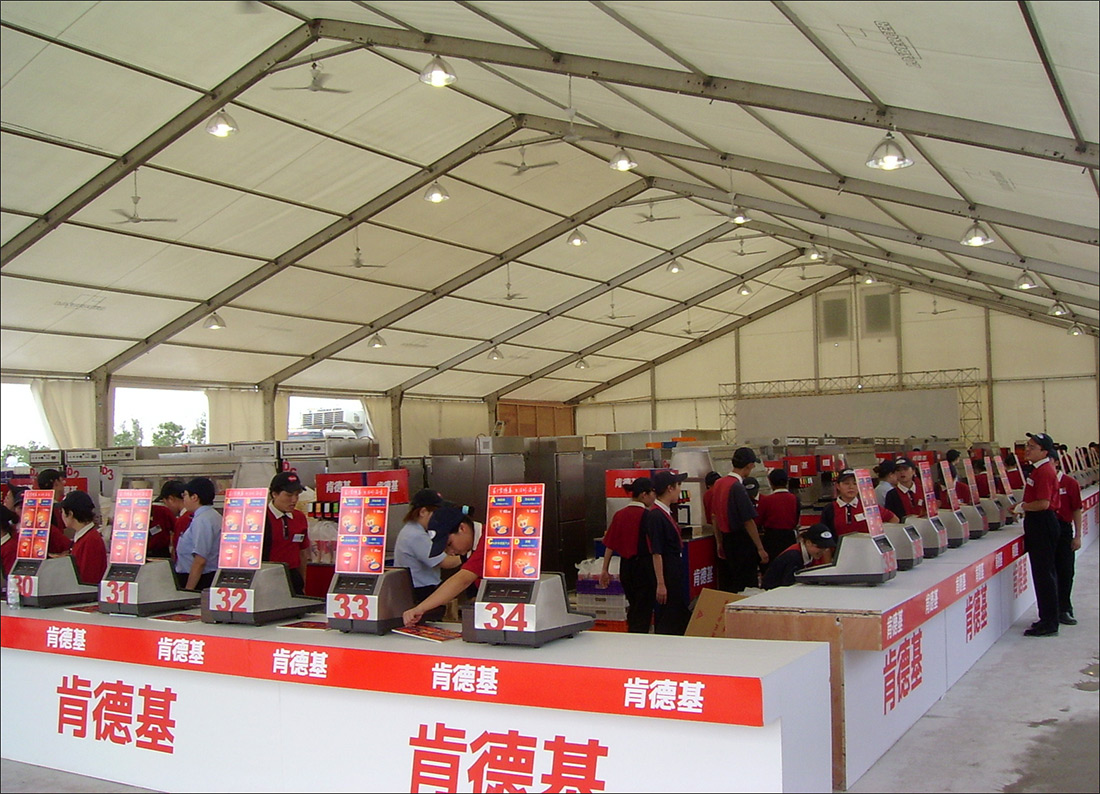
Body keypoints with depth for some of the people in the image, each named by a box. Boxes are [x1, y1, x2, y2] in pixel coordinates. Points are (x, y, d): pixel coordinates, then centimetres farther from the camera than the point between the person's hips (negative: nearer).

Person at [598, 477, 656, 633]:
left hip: (625, 566, 6)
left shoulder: (619, 515, 2)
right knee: (643, 609, 2)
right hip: (644, 565, -6)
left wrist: (604, 570, 9)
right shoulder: (647, 516, -14)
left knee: (633, 606, 21)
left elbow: (609, 546, 3)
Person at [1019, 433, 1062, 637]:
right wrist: (1023, 506, 10)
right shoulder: (1040, 470, 15)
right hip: (1039, 524, 11)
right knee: (1045, 573, 16)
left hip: (1043, 525, -11)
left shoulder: (1044, 471, -18)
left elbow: (1043, 503, -25)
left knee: (1044, 574, -5)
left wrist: (1022, 507, -11)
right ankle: (1048, 619, 24)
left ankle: (1049, 624, 0)